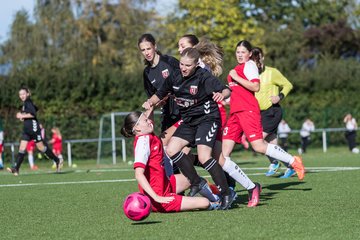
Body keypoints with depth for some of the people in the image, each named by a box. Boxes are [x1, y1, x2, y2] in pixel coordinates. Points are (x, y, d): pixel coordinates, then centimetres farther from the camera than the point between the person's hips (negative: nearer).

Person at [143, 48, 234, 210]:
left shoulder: (203, 76, -17)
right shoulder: (175, 78, 0)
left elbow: (226, 90, -22)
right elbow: (160, 94, 15)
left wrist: (222, 94, -45)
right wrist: (151, 102, -6)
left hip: (207, 118, -7)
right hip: (189, 121, 7)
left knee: (204, 157, -21)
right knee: (171, 150, -6)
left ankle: (226, 194, -8)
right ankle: (196, 182, 8)